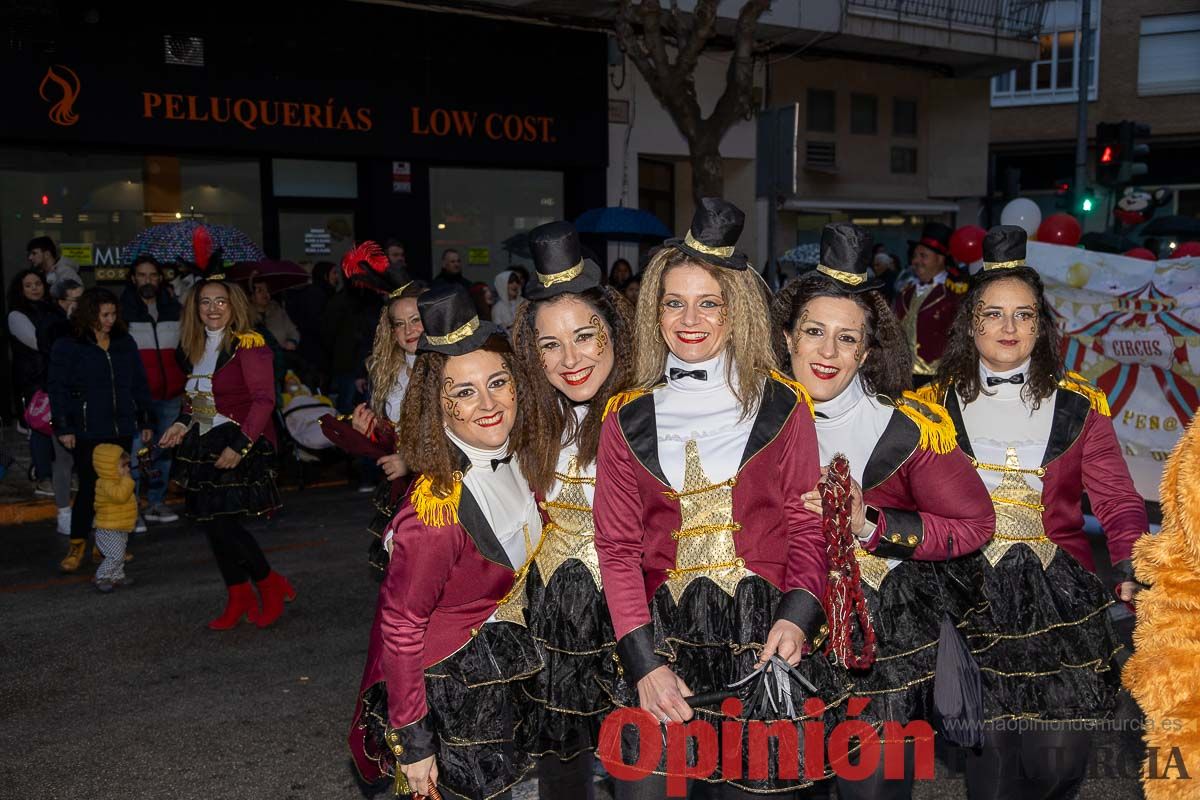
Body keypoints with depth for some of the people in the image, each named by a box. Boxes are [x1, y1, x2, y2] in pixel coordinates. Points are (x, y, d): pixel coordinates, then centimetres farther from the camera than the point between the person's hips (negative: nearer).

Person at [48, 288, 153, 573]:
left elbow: (139, 385, 13)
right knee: (89, 486, -3)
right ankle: (77, 545, 11)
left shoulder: (125, 343, 9)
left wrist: (146, 420, 11)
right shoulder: (67, 347, -2)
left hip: (121, 430, 4)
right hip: (87, 433, -4)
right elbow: (58, 389, -3)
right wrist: (64, 427, -8)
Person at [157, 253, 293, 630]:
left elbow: (264, 399, -17)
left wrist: (240, 445, -22)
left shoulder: (248, 345, -11)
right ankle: (238, 598, 23)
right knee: (213, 524, 8)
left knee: (220, 522, -11)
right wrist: (183, 423, 5)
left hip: (241, 445, -8)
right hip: (205, 444, 8)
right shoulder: (195, 347, 13)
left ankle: (272, 585, 9)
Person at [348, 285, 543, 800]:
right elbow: (401, 626, -22)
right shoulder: (436, 510, -30)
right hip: (445, 690, -7)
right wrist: (411, 742, -17)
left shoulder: (516, 462, -7)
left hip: (504, 675, 7)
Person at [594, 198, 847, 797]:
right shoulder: (627, 419, 7)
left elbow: (808, 523, 5)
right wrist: (644, 663, -7)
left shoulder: (782, 405, 6)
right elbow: (617, 546, 3)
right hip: (666, 631, 1)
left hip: (764, 633, 0)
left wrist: (798, 615, -12)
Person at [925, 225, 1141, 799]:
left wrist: (1132, 571, -13)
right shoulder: (939, 404, 5)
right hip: (971, 595, 0)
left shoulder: (1078, 406, 4)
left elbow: (1117, 500, 2)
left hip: (1057, 595, 0)